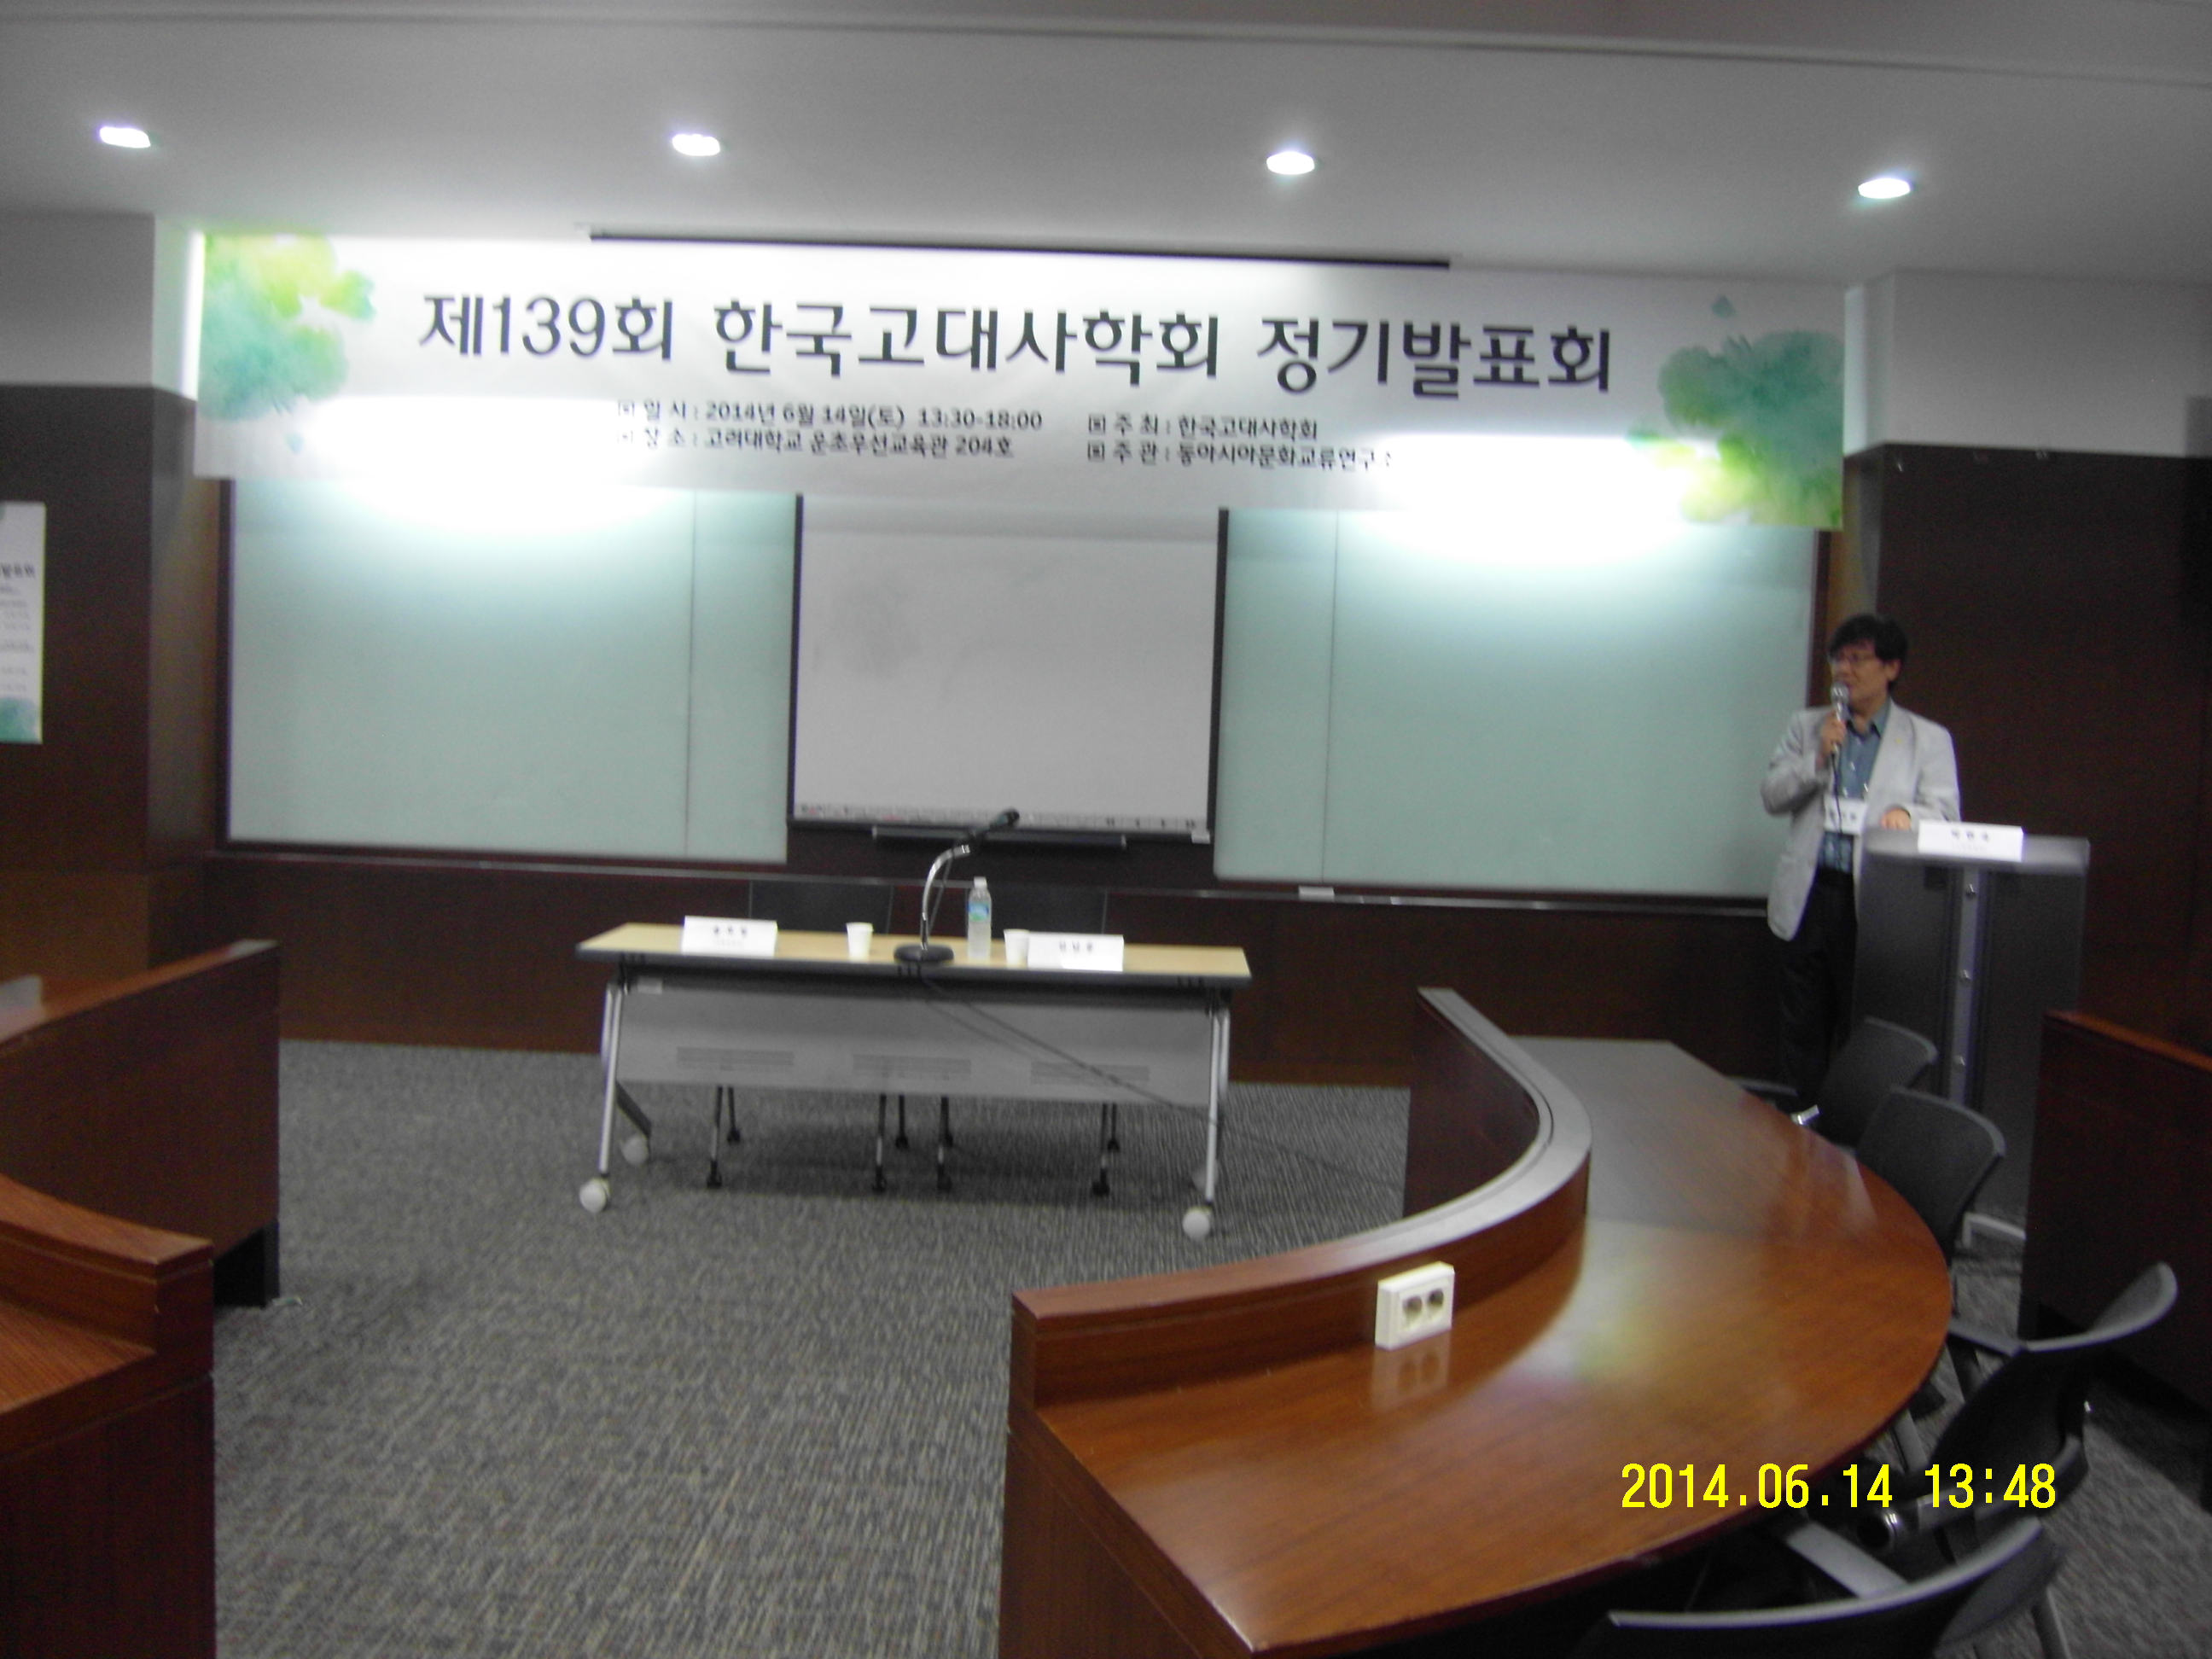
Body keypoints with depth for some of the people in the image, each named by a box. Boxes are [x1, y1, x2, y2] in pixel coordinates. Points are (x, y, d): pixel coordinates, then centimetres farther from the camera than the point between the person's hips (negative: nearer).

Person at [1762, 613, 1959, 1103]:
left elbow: (1946, 816, -3)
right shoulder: (1806, 727, 14)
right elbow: (1771, 796, 6)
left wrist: (1907, 814, -26)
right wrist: (1818, 758, -11)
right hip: (1809, 899, 2)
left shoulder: (1928, 740, 7)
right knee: (1803, 1034, 7)